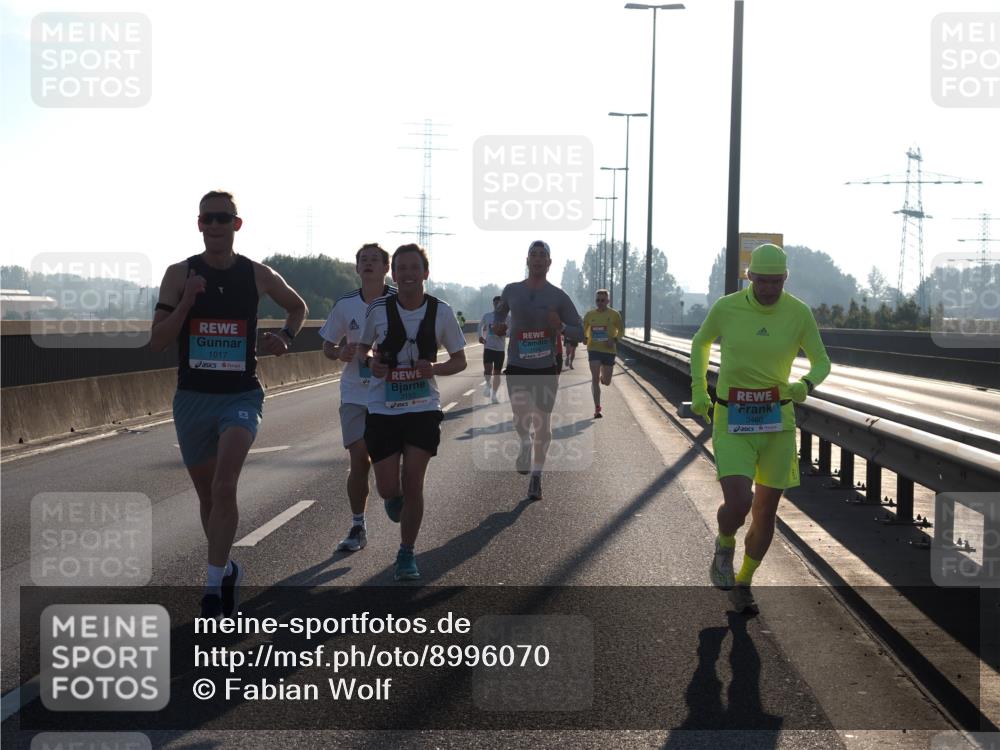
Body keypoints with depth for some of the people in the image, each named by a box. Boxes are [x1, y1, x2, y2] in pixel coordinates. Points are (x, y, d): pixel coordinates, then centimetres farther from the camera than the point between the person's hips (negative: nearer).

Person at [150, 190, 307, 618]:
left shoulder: (259, 275, 1)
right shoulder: (179, 274, -2)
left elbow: (297, 307, 21)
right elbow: (156, 342, -6)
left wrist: (285, 338, 2)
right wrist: (185, 303, -19)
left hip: (241, 395, -2)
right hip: (192, 397, 2)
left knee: (224, 487, -21)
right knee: (208, 494, 14)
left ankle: (214, 586, -16)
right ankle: (226, 570, 36)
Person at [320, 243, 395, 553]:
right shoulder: (345, 305, 1)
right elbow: (327, 346, 11)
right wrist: (341, 353, -11)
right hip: (355, 394, 1)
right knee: (359, 460, -3)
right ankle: (357, 528, 9)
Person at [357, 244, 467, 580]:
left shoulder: (441, 311, -4)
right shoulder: (378, 309, -5)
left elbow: (460, 360, 6)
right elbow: (363, 348, 12)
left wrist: (434, 368, -15)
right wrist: (371, 362, -12)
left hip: (423, 408, 0)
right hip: (382, 409, 1)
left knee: (413, 482, -5)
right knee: (387, 487, 0)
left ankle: (406, 555, 12)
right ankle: (396, 498, 39)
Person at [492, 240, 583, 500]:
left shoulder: (558, 296, -1)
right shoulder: (512, 291, 4)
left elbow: (580, 333, 1)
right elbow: (499, 313, 25)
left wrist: (561, 327, -19)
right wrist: (497, 326, 3)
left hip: (546, 368, 0)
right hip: (517, 367, 0)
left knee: (542, 424, 6)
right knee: (521, 417, -19)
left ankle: (536, 475, 21)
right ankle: (526, 443, 14)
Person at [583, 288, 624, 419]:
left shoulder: (614, 314, -3)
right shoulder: (589, 314, 1)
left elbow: (621, 330, 5)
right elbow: (584, 329, 12)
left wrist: (615, 339, -14)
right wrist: (584, 338, -10)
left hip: (609, 350, 0)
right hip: (594, 349, 0)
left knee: (606, 382, 7)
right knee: (595, 379, -9)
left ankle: (604, 375, 46)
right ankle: (597, 409, -5)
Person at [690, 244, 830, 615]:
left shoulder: (799, 312, -7)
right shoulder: (726, 308, -9)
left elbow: (822, 363, 3)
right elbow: (701, 342, 12)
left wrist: (805, 385, -21)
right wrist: (698, 392, 2)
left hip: (776, 423, 2)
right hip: (732, 422, -2)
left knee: (766, 513, 7)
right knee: (738, 505, -21)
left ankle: (742, 583, 33)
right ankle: (724, 546, 16)